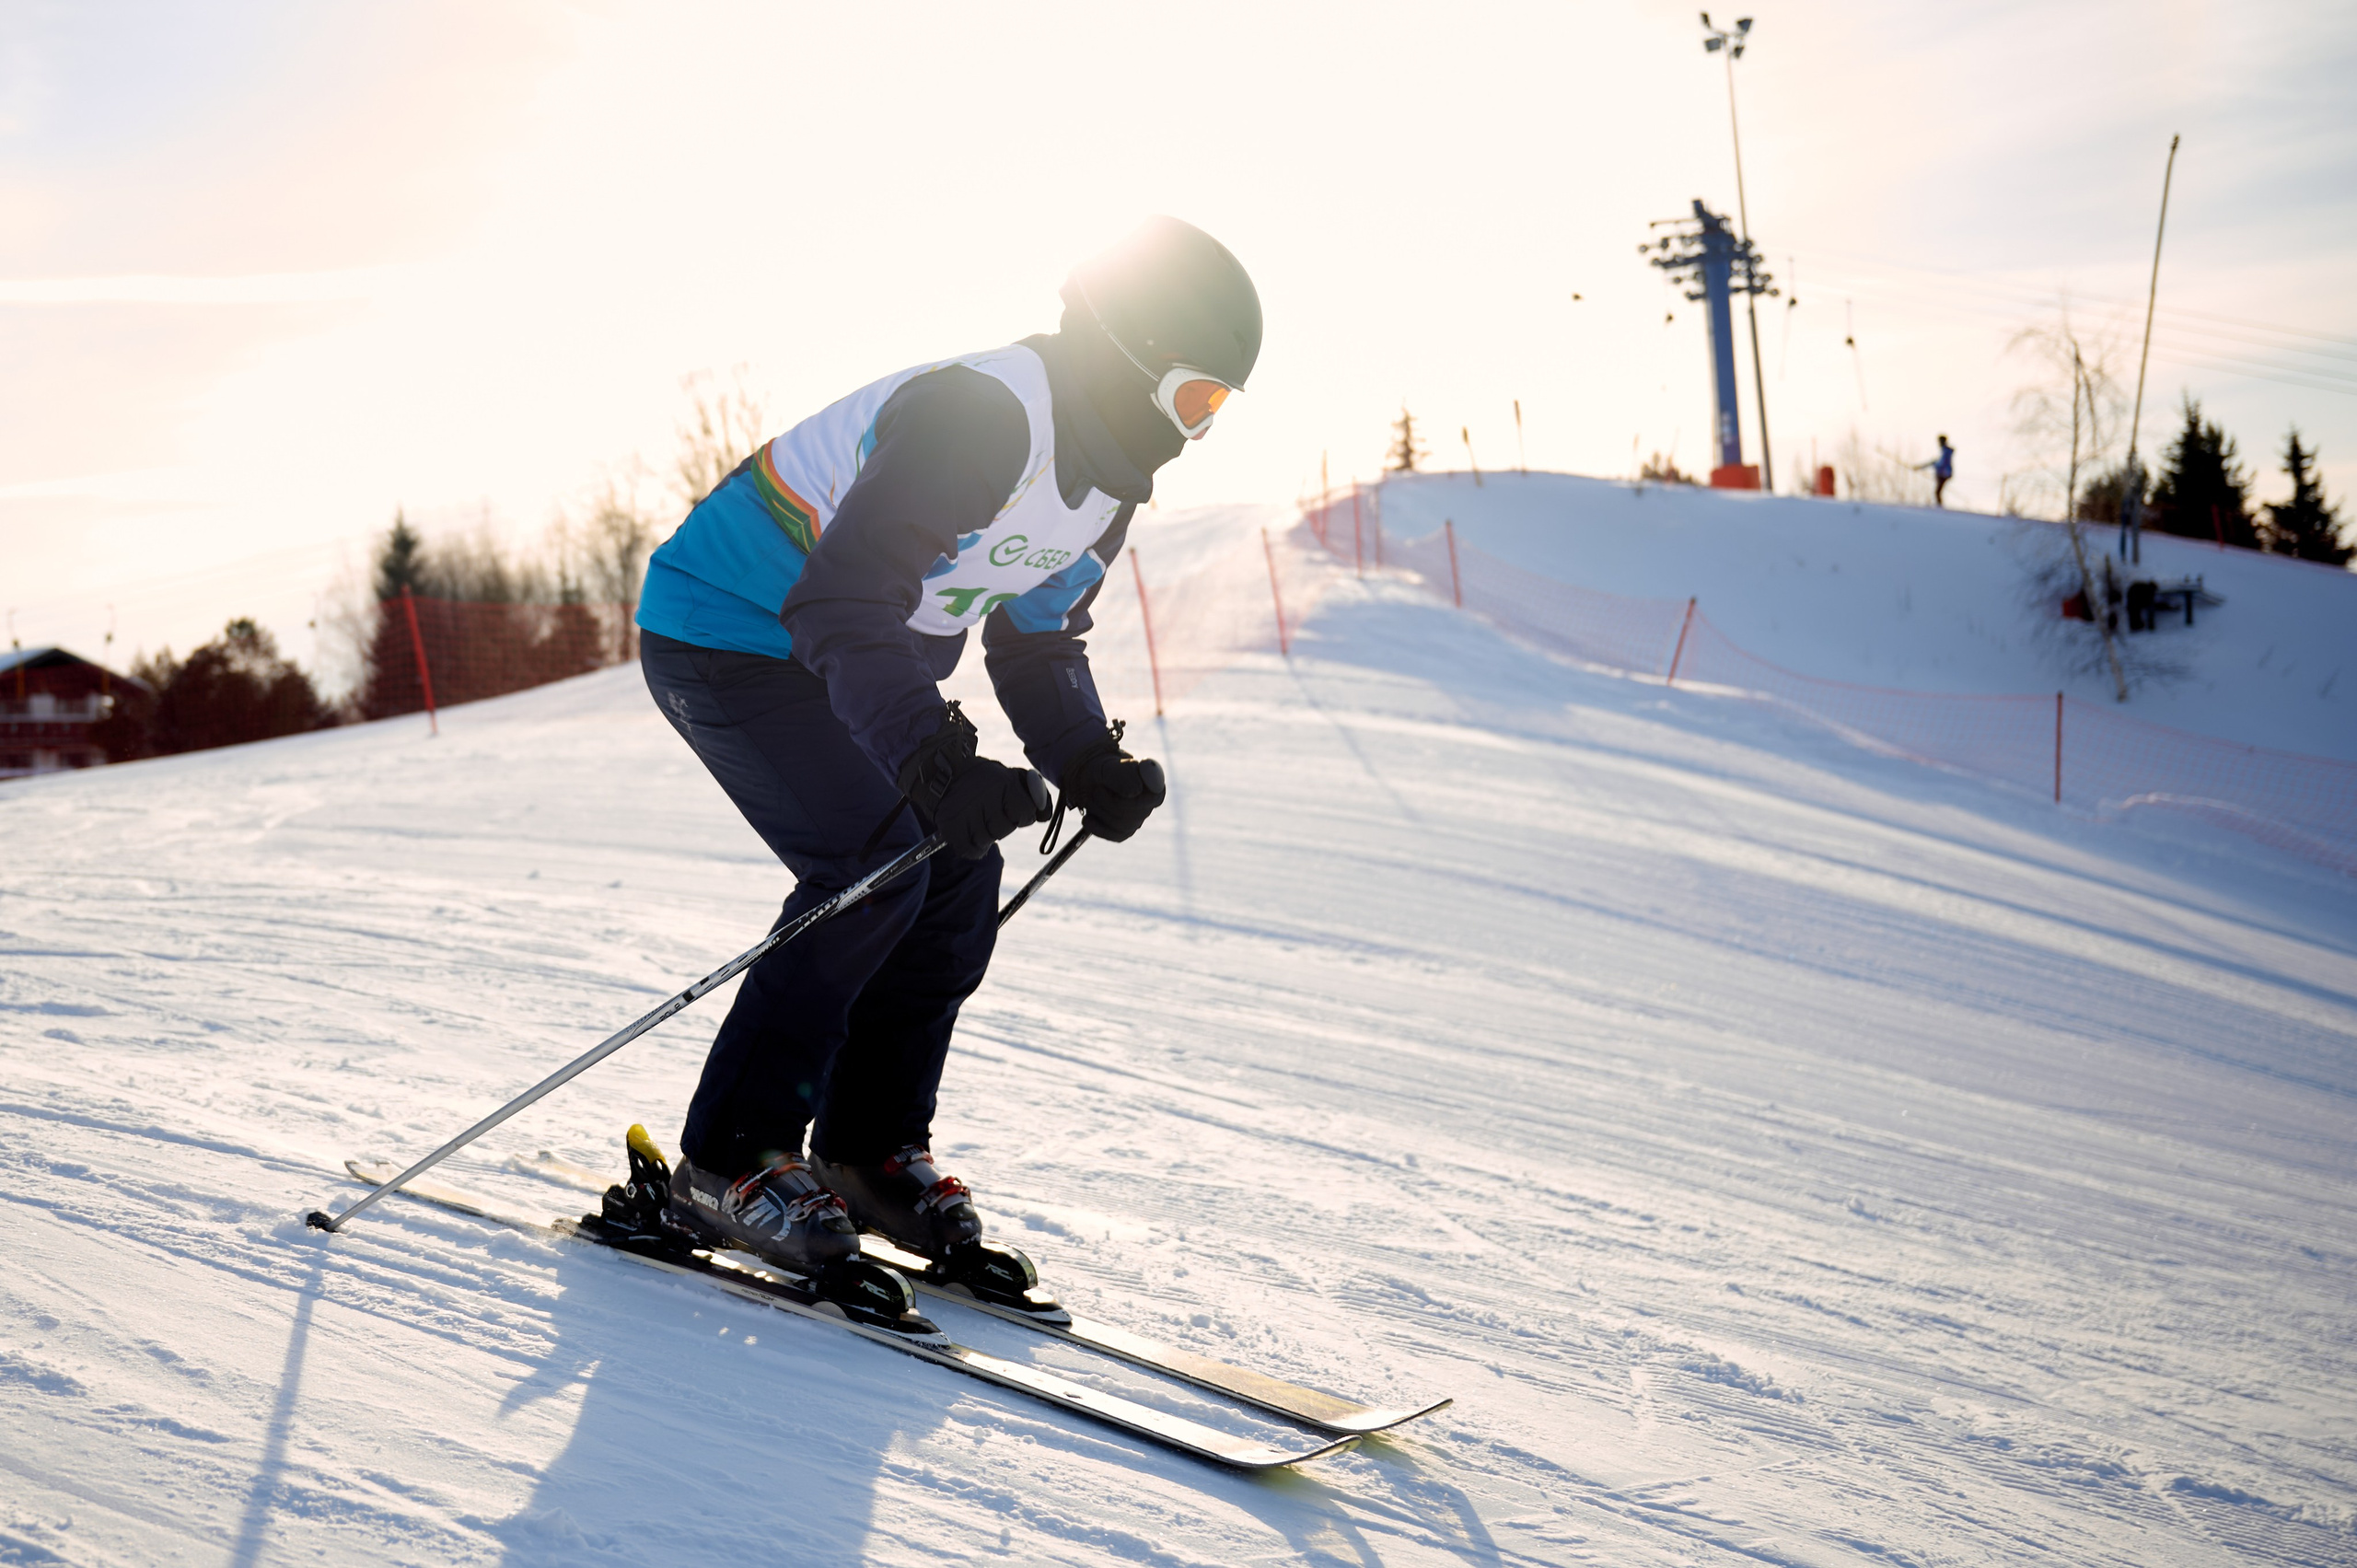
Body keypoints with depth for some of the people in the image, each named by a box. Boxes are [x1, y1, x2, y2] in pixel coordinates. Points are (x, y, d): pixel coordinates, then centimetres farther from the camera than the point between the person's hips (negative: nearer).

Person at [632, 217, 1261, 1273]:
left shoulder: (1109, 476, 1)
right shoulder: (977, 415, -30)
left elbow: (1036, 642, 11)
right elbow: (843, 604, -37)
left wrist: (1092, 766, -7)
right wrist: (933, 763, -47)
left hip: (840, 655, 9)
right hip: (722, 636, -9)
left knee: (959, 873, 1)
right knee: (876, 865, -20)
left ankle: (870, 1149, 13)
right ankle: (724, 1167, -10)